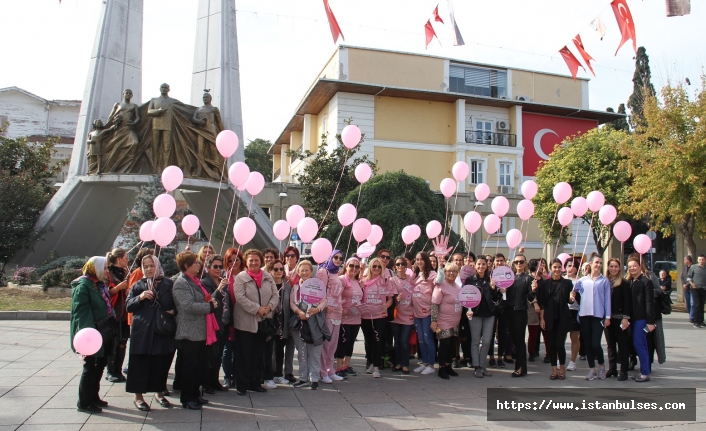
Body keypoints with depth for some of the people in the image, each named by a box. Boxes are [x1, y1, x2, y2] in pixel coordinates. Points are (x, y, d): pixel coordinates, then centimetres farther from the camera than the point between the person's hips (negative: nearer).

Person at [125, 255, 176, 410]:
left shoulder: (168, 284, 6)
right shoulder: (138, 285, 7)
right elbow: (128, 306, 3)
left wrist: (173, 311, -9)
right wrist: (140, 297, -15)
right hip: (142, 331, -1)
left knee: (162, 363, 8)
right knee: (141, 364, 1)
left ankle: (159, 392, 26)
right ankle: (138, 396, 15)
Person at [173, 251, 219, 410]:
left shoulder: (195, 281, 17)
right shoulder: (181, 283, -14)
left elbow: (205, 299, 29)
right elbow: (189, 306, -25)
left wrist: (212, 300, 7)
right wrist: (210, 306, -17)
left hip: (200, 331, 10)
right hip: (189, 332, -10)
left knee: (200, 365, 15)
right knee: (189, 366, 0)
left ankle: (195, 394, 26)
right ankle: (187, 398, 11)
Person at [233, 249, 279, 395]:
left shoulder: (268, 277, 8)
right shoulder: (240, 278, -6)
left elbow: (275, 295, 7)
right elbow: (240, 298, -16)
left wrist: (269, 307, -12)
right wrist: (257, 309, -19)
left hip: (263, 321, 5)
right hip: (245, 322, -5)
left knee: (258, 354, 13)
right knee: (244, 355, 2)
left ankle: (255, 382, 24)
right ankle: (242, 385, 12)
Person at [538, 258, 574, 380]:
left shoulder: (567, 283, 2)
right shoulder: (545, 283, 3)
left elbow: (569, 300, 6)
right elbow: (542, 302, 3)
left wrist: (571, 298, -18)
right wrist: (542, 318, -2)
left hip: (562, 318, -1)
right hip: (550, 318, 1)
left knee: (559, 344, -5)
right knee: (551, 344, 5)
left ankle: (562, 368, 17)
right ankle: (554, 370, 16)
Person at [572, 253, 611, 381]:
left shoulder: (605, 281, 3)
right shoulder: (582, 280, 9)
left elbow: (607, 299, 1)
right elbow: (574, 291, 15)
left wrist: (608, 317, -3)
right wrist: (573, 295, -7)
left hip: (598, 316, -3)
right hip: (584, 315, 3)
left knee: (595, 344, -7)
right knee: (587, 344, 7)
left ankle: (601, 365, 18)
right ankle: (592, 369, 16)